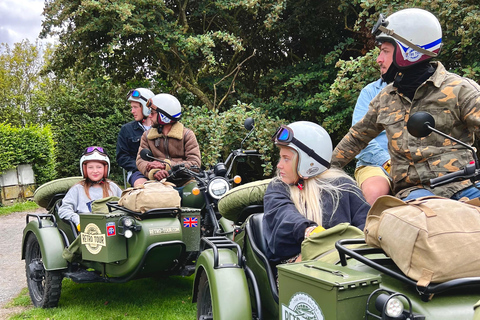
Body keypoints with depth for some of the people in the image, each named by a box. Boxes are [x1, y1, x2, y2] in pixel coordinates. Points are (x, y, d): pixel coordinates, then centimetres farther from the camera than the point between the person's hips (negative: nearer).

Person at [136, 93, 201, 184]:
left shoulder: (187, 135, 6)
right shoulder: (147, 136, 18)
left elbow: (195, 163, -4)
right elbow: (140, 160, 7)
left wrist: (165, 166, -12)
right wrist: (154, 172, -17)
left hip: (183, 180, -1)